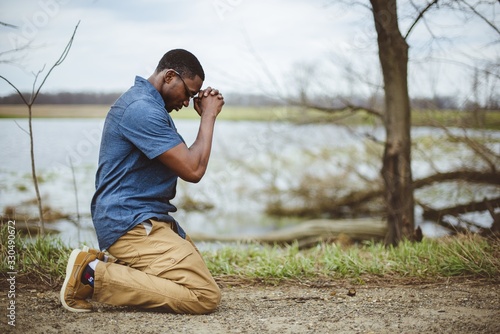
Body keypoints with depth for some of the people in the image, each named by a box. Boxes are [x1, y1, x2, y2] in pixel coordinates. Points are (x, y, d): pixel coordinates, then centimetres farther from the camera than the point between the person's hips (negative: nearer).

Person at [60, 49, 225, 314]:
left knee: (200, 272, 18)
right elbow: (193, 170, -19)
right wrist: (209, 116, -8)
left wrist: (206, 116, 10)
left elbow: (184, 160, 19)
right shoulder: (143, 109, -18)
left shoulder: (147, 104, 16)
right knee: (205, 297, -18)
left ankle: (108, 263, 8)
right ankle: (94, 276, -13)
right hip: (132, 223, -11)